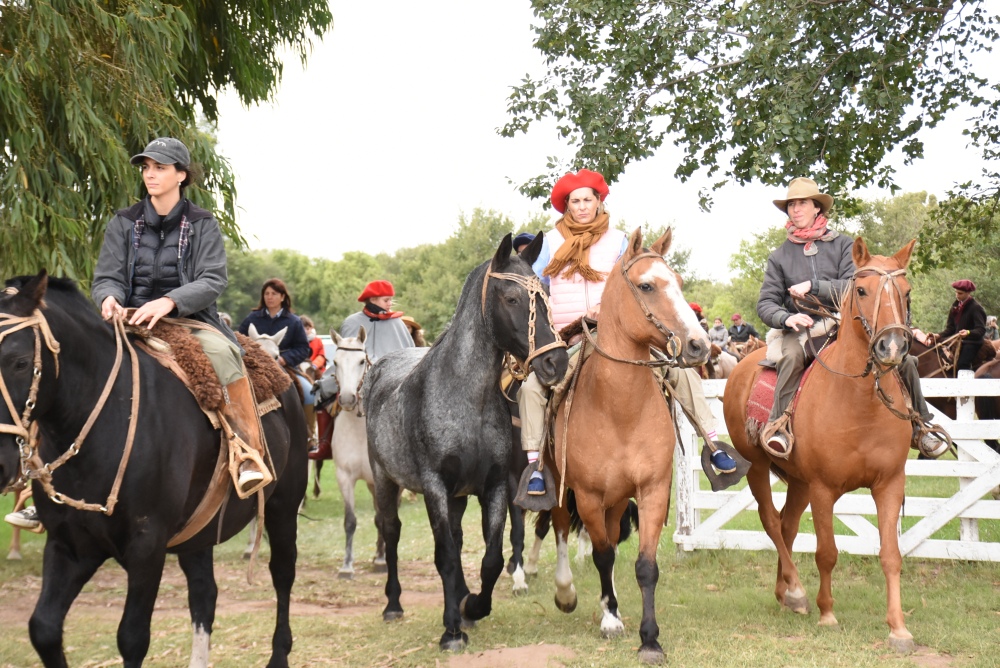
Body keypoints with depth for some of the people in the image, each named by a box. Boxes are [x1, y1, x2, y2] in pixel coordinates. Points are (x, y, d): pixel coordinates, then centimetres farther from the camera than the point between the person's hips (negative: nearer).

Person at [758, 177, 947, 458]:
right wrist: (786, 318, -19)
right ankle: (778, 424, -35)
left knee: (903, 360, -9)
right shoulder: (779, 256, 7)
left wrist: (814, 286, -17)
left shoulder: (843, 245, 6)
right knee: (792, 356, -38)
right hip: (802, 329, -1)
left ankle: (919, 427, 9)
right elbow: (765, 303, 2)